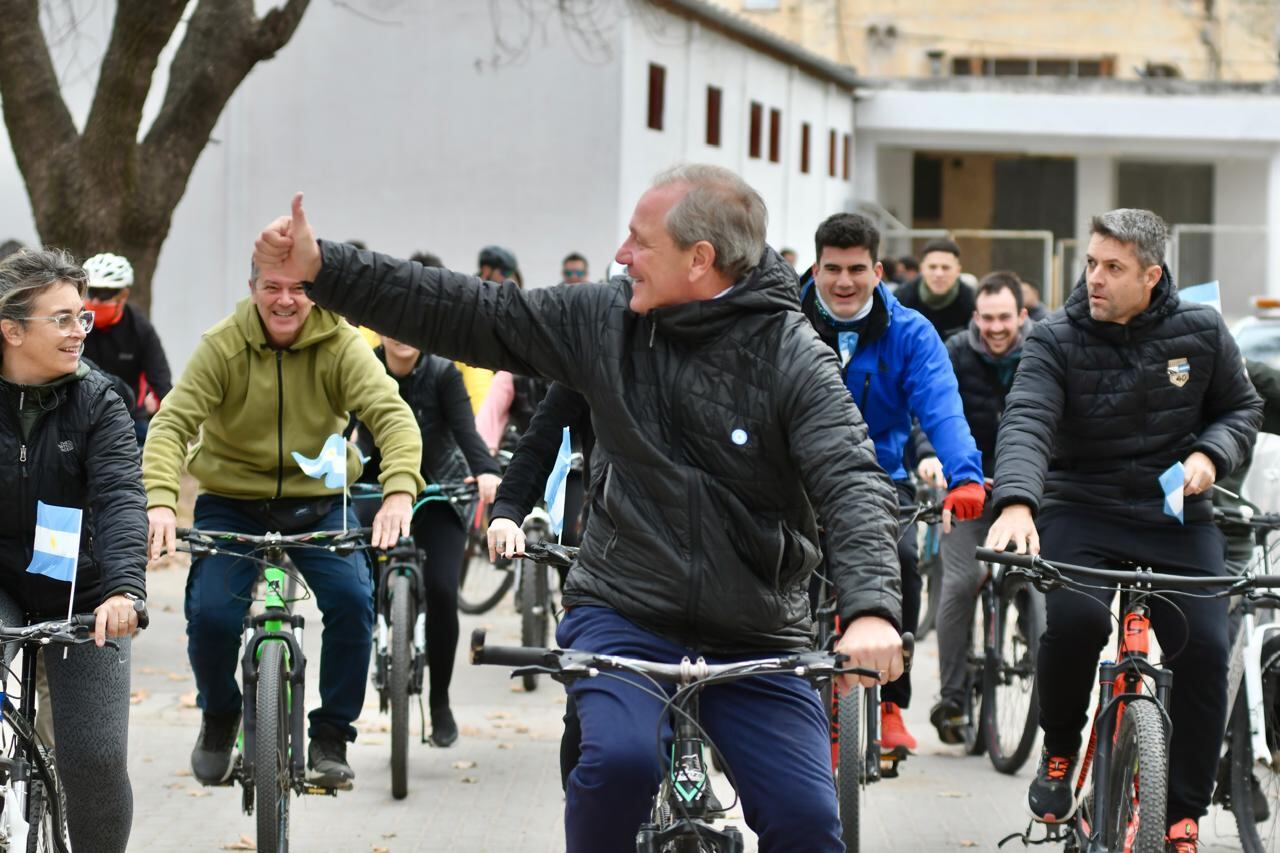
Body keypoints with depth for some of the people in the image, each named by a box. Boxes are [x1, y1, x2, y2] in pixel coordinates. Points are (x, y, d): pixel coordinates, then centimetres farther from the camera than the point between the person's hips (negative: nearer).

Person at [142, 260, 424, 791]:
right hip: (232, 503, 0)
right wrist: (160, 500, -40)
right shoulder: (222, 347, -13)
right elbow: (172, 422, -21)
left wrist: (399, 490, -43)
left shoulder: (340, 345, -12)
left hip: (316, 503, 1)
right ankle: (219, 717, 13)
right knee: (211, 614, -20)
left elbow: (391, 414, -23)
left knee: (352, 600, -23)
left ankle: (331, 738, -4)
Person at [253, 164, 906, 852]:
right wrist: (322, 269, -2)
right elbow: (465, 315, 3)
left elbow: (853, 484, -21)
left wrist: (871, 610, -39)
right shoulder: (608, 321, 0)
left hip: (756, 642, -1)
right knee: (617, 761, -29)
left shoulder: (795, 360, -10)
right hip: (623, 616, 1)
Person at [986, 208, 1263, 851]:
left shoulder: (1200, 332, -1)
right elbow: (1026, 423, -23)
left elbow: (1242, 408, 13)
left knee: (1204, 652, -11)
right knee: (1074, 618, -29)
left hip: (1176, 516, 2)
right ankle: (1059, 751, 0)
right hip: (1081, 512, -2)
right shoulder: (1056, 340, -8)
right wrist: (1016, 503, -41)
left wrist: (1210, 455, -10)